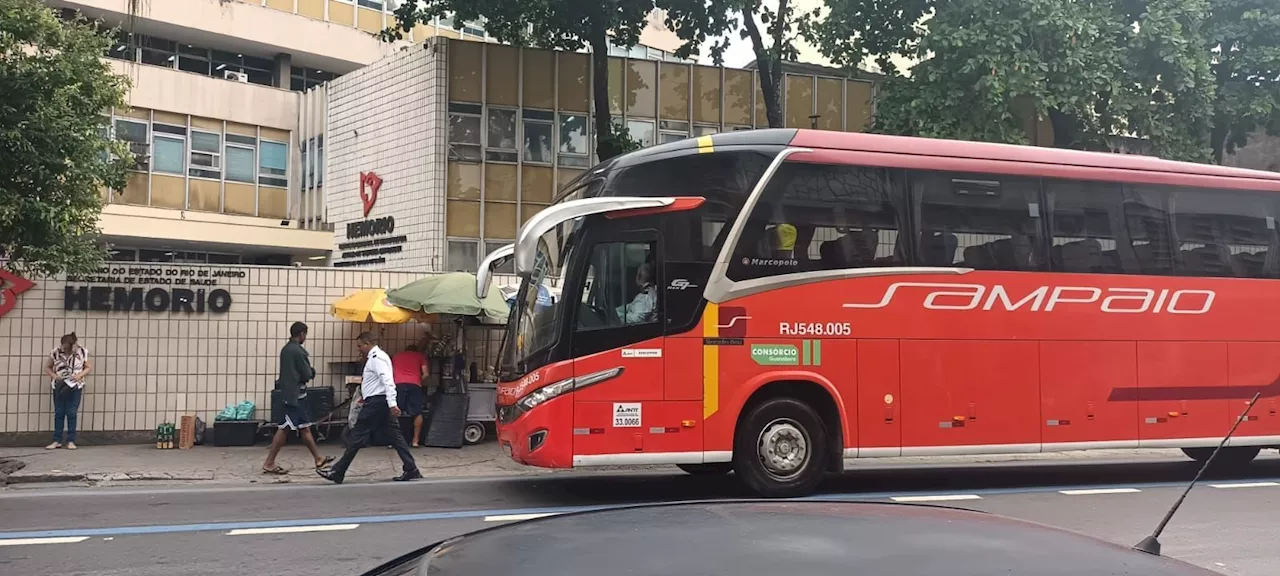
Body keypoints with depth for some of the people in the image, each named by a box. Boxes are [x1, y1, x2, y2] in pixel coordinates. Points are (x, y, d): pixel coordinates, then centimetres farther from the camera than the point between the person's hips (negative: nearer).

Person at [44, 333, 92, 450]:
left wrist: (79, 375, -15)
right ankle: (57, 441, 10)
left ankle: (71, 441, 6)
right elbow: (47, 367, 4)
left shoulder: (82, 352, -7)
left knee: (72, 414, 0)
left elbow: (89, 367, 2)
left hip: (75, 387, -1)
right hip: (59, 387, 1)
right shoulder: (56, 352, -6)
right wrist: (54, 376, -14)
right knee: (59, 413, 4)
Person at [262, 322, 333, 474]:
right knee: (283, 429, -5)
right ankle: (269, 464, -2)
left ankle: (318, 459, 19)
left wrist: (309, 371, 3)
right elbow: (307, 375, -12)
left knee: (305, 427, 13)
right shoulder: (298, 351, -15)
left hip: (289, 394, 10)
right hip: (293, 395, -10)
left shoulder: (286, 349, 12)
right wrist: (311, 371, 10)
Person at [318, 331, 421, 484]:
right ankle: (411, 471, 3)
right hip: (381, 402, 10)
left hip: (375, 403, -10)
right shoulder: (377, 357, 18)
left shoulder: (376, 358, -13)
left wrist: (392, 404, -31)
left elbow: (387, 381, -24)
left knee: (357, 437, -3)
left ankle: (337, 473, 3)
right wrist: (366, 396, 29)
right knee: (395, 436, 6)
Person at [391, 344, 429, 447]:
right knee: (417, 413, 11)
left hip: (398, 384, 1)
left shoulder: (396, 356, 29)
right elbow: (425, 374, 14)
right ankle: (415, 440, 8)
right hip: (415, 384, -1)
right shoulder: (421, 356, 23)